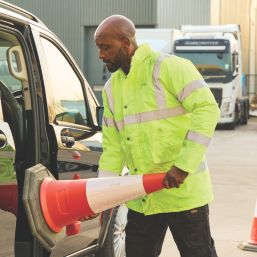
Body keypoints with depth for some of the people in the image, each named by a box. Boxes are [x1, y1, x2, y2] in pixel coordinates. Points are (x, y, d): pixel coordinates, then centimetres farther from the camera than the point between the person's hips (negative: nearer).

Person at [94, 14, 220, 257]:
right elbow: (112, 146, 12)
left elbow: (207, 109, -19)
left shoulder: (168, 67, -10)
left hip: (183, 191, -7)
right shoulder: (112, 88, 13)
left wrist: (184, 166, -24)